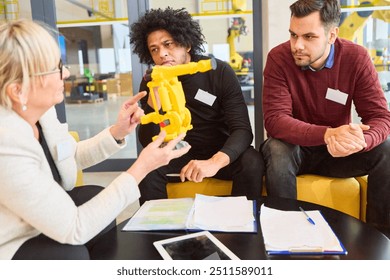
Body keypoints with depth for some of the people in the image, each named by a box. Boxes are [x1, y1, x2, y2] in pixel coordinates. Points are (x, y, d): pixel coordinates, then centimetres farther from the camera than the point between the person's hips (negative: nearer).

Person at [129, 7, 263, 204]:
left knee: (251, 162, -30)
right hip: (181, 155, 2)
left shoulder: (220, 72, -15)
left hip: (220, 153, -1)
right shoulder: (150, 83, -9)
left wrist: (214, 162, -43)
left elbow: (242, 129, -23)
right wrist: (155, 95, -30)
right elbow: (148, 143, -14)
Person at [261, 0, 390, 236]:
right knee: (276, 149, -34)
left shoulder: (356, 58, -12)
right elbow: (274, 120, -26)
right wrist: (327, 134, -42)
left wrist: (360, 141, -40)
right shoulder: (279, 58, -18)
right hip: (295, 148, -2)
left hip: (339, 150, 2)